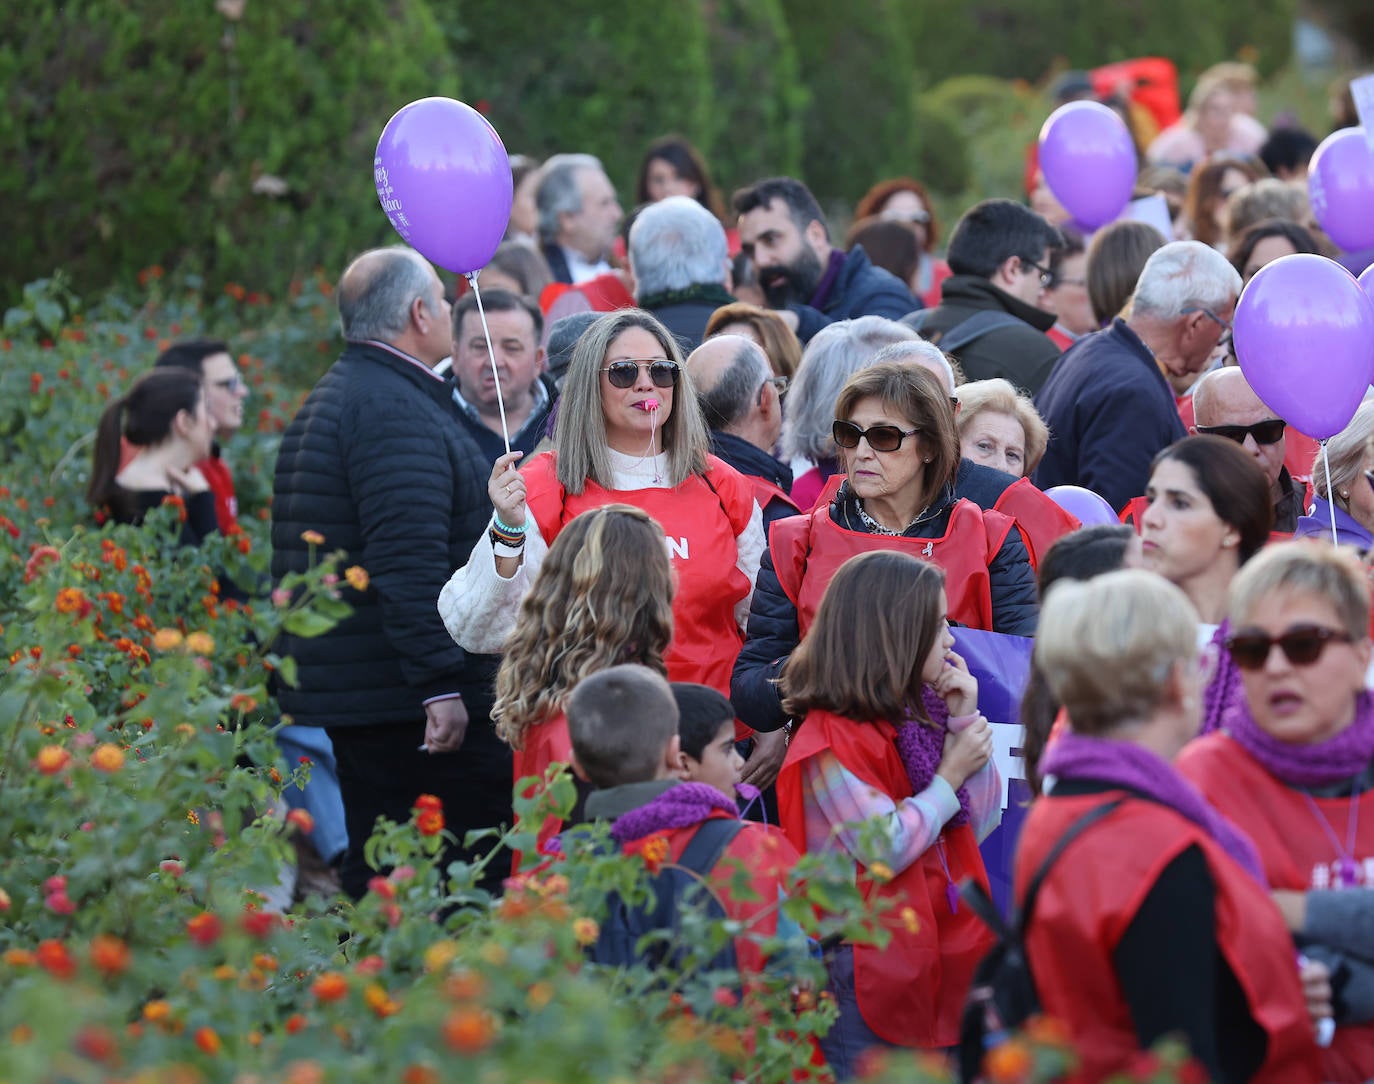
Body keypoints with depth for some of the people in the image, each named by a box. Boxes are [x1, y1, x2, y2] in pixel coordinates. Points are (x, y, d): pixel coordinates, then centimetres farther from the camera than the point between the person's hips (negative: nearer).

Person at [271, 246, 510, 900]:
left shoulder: (328, 403, 20)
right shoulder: (397, 411, -15)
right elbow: (408, 559, -24)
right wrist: (440, 683, -25)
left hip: (341, 692, 11)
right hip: (407, 699, -11)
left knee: (375, 876, 13)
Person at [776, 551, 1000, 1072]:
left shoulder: (921, 712, 9)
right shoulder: (830, 744, -15)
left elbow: (981, 824, 11)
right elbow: (885, 851, -22)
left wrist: (966, 723, 1)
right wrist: (949, 777, -11)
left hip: (941, 954, 8)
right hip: (867, 968, -8)